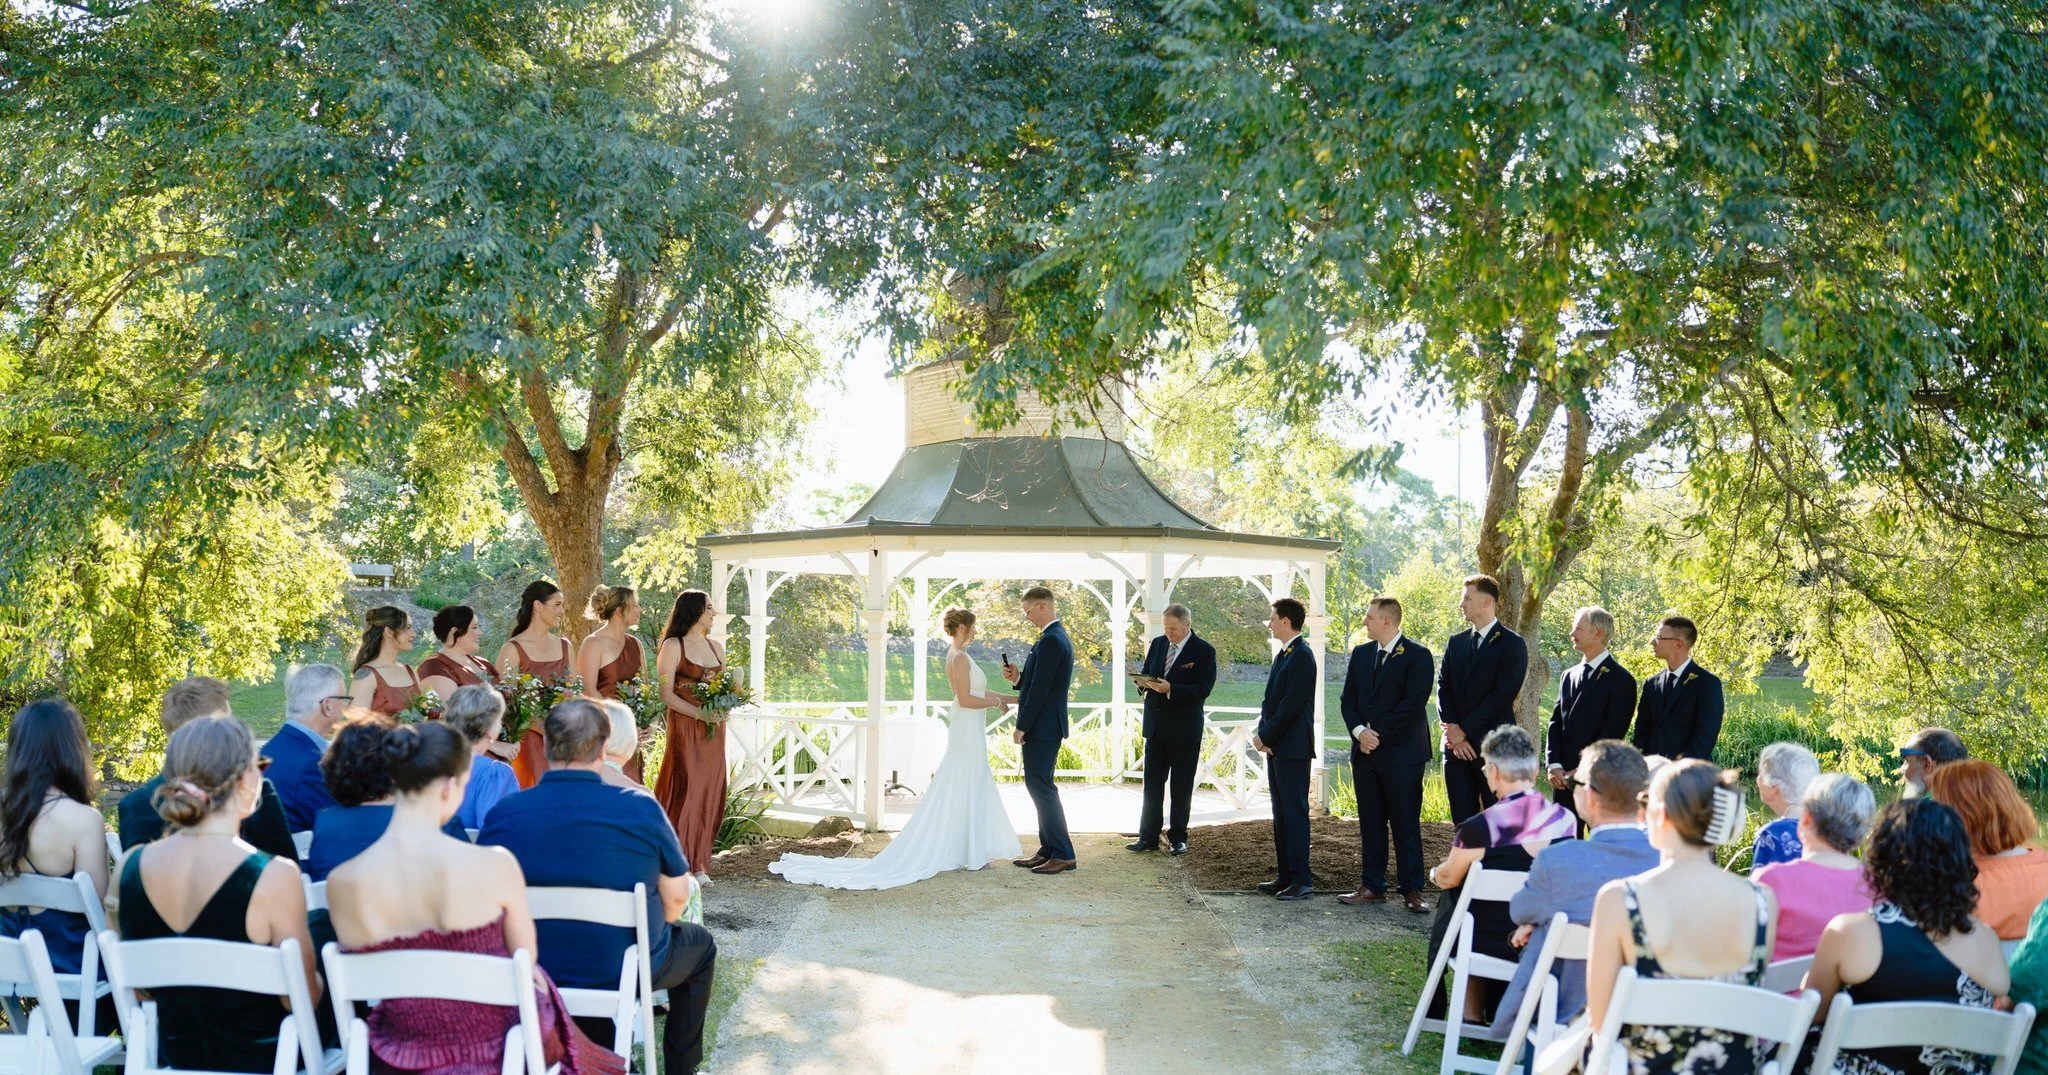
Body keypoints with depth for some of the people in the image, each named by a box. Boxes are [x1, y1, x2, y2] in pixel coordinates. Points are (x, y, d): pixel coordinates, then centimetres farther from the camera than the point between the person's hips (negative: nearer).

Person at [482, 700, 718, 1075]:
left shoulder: (502, 814, -13)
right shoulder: (640, 808, -18)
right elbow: (676, 898, -7)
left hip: (531, 976, 3)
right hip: (625, 971, -3)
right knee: (699, 944, 28)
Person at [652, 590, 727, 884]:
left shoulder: (716, 647, 15)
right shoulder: (673, 646, -4)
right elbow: (666, 693, -9)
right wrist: (698, 713, -19)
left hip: (713, 729, 6)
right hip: (685, 727, -6)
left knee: (710, 794, 4)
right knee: (685, 792, -8)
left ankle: (698, 864, 11)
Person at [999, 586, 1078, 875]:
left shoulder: (1050, 640, -18)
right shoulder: (1058, 637, 15)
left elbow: (1040, 689, -21)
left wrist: (1021, 727, -17)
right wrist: (1017, 678, 4)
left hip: (1041, 728, -11)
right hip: (1045, 727, 11)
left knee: (1041, 787, -7)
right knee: (1039, 786, 14)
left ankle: (1062, 854, -3)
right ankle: (1048, 850, 19)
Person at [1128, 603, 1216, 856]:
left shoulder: (1204, 651, -9)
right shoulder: (1158, 644, 9)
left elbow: (1203, 689, -16)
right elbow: (1145, 674, 15)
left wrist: (1170, 689, -25)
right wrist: (1144, 682, -9)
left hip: (1184, 729, -5)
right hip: (1155, 726, 5)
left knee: (1181, 788, 4)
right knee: (1152, 784, 7)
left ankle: (1178, 838, 14)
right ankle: (1148, 837, 13)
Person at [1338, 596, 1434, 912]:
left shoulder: (1417, 656, -6)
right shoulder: (1361, 654, 13)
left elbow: (1413, 704, -13)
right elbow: (1348, 699, 10)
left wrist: (1377, 734, -14)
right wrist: (1359, 731, -7)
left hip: (1401, 753, -6)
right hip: (1365, 751, 6)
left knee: (1405, 824, -2)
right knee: (1370, 823, 9)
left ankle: (1411, 890, 3)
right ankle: (1372, 886, 15)